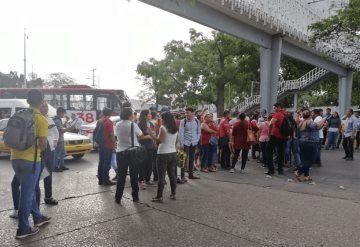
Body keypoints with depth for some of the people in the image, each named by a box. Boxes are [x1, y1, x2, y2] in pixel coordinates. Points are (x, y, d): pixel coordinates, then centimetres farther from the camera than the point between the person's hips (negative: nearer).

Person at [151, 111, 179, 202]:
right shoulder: (175, 129, 8)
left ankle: (159, 196, 3)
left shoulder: (163, 128, -12)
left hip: (163, 154, -7)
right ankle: (173, 194, 19)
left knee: (161, 176, -2)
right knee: (172, 175, 12)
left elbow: (159, 141, -19)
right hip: (173, 154, 7)